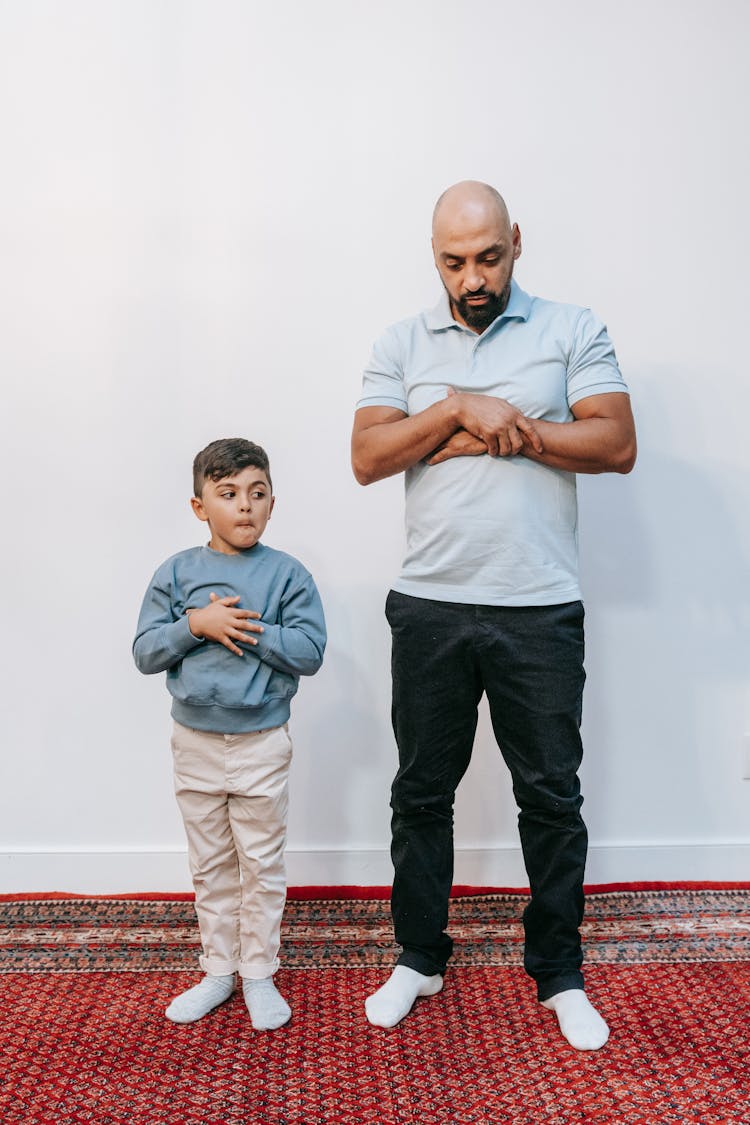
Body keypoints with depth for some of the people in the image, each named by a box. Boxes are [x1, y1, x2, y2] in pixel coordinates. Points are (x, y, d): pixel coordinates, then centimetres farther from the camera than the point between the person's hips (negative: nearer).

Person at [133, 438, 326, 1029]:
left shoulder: (287, 573, -7)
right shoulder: (177, 572, -2)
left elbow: (310, 651, -14)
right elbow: (145, 652, -4)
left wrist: (245, 628, -21)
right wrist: (196, 624, -19)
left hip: (261, 743, -2)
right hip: (195, 741, 2)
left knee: (262, 865, 10)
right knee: (210, 867, 16)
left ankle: (259, 975, 27)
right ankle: (218, 972, 32)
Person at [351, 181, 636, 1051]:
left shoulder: (572, 330, 4)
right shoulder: (402, 344, 8)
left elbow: (617, 445, -7)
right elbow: (367, 458, -3)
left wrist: (500, 431, -12)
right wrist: (461, 408, -13)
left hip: (540, 611, -1)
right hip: (430, 609, 2)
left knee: (551, 796, 9)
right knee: (422, 792, 12)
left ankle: (559, 974, 28)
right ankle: (418, 959, 31)